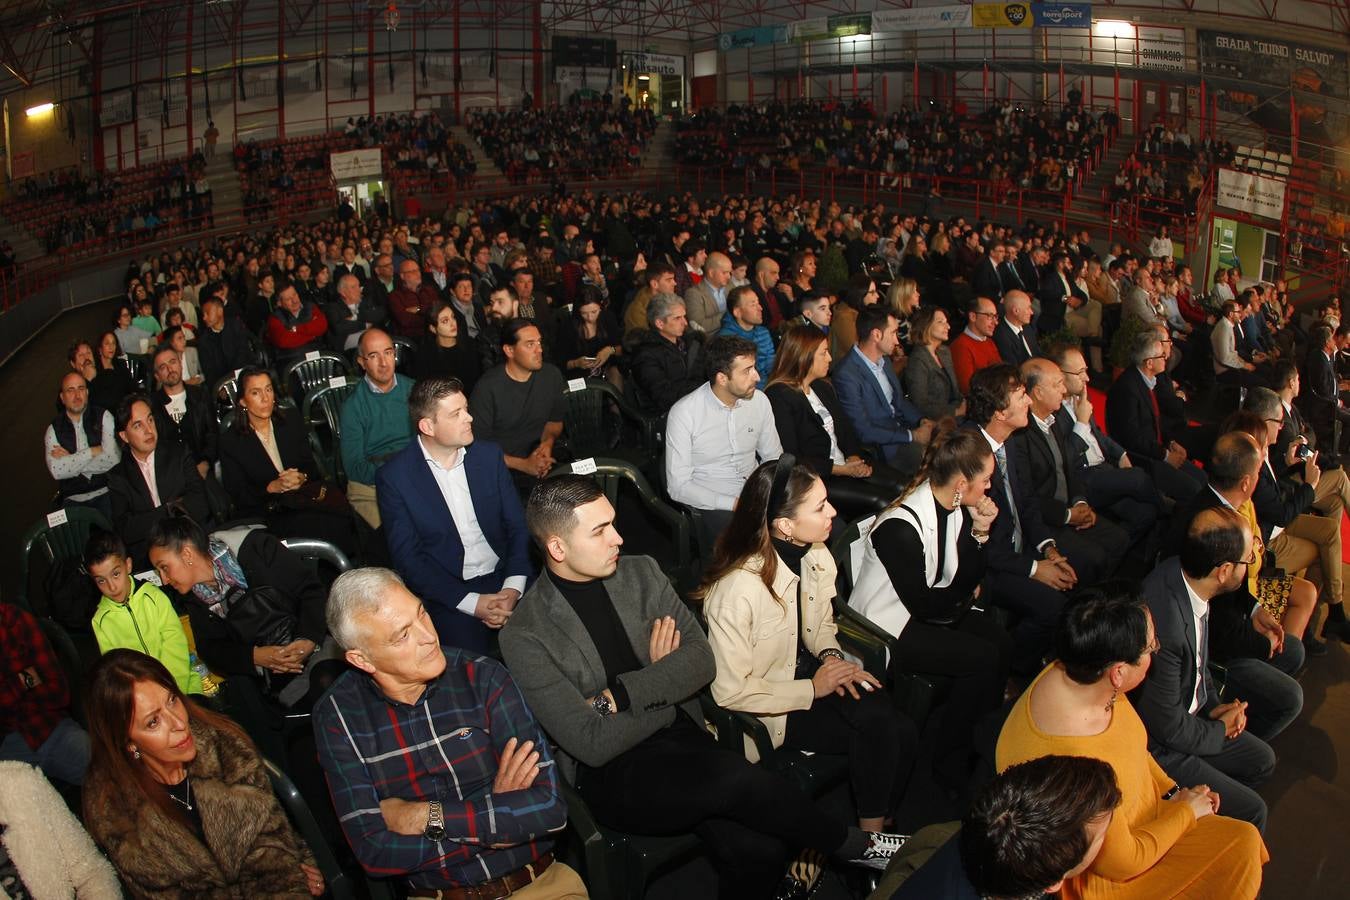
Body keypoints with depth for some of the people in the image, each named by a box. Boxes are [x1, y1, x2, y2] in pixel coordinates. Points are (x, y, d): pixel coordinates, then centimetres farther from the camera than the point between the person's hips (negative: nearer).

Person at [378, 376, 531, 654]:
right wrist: (472, 602, -16)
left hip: (503, 578, 4)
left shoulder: (489, 454, 4)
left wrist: (513, 587, -13)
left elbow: (517, 525, 4)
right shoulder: (394, 476, -7)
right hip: (447, 593, -3)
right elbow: (407, 557, -7)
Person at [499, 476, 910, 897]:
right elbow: (592, 743, -14)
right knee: (740, 779, -28)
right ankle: (857, 845, -3)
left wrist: (620, 696, -15)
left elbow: (702, 661, -2)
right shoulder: (524, 638, -11)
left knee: (758, 851, -21)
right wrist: (665, 688, -4)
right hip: (609, 774, -4)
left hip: (680, 737, 5)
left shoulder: (641, 573, 5)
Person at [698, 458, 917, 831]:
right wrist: (812, 689, -19)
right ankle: (870, 840, 3)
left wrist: (831, 656, -8)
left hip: (809, 671, 7)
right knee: (877, 732, -20)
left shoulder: (818, 557, -5)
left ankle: (883, 826, 6)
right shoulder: (737, 588, -28)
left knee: (902, 732, -16)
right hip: (767, 708, -7)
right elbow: (730, 691, -24)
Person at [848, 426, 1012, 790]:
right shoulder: (900, 527, -28)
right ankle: (950, 762, -2)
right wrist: (964, 596, -2)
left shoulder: (956, 509, -1)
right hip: (888, 628, -9)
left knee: (1000, 641, -12)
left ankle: (982, 741, 7)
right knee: (983, 658, -19)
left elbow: (969, 579, 5)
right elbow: (923, 604, -21)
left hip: (925, 611, 9)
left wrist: (979, 532, -10)